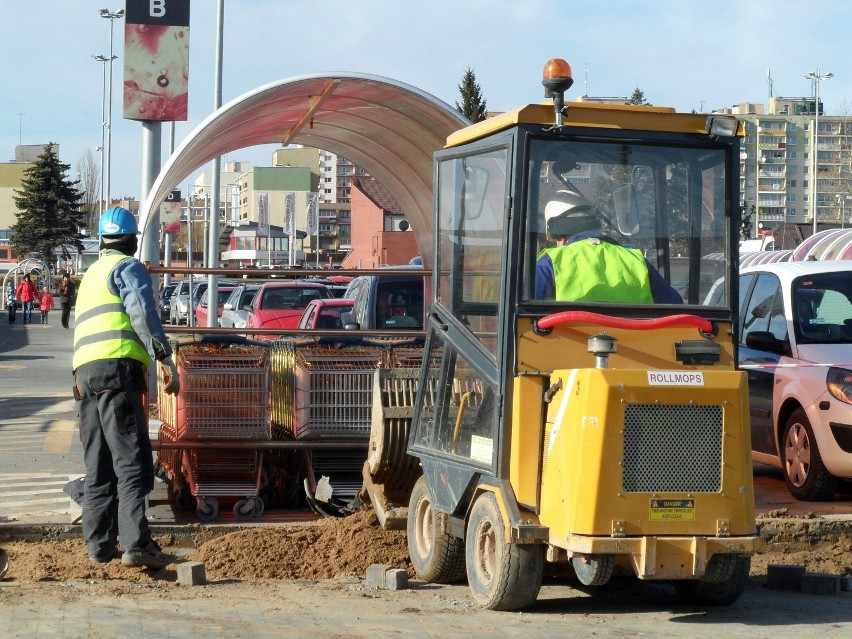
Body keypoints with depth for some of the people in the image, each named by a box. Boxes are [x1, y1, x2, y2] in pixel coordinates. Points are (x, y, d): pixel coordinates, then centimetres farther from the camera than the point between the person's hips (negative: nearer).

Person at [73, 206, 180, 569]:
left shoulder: (91, 274, 30)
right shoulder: (128, 267, 4)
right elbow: (143, 313, -13)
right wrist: (165, 358, -19)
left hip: (84, 372, 8)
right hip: (117, 366, -8)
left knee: (97, 465, 10)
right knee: (132, 461, -14)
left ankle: (99, 545, 10)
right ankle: (136, 544, -24)